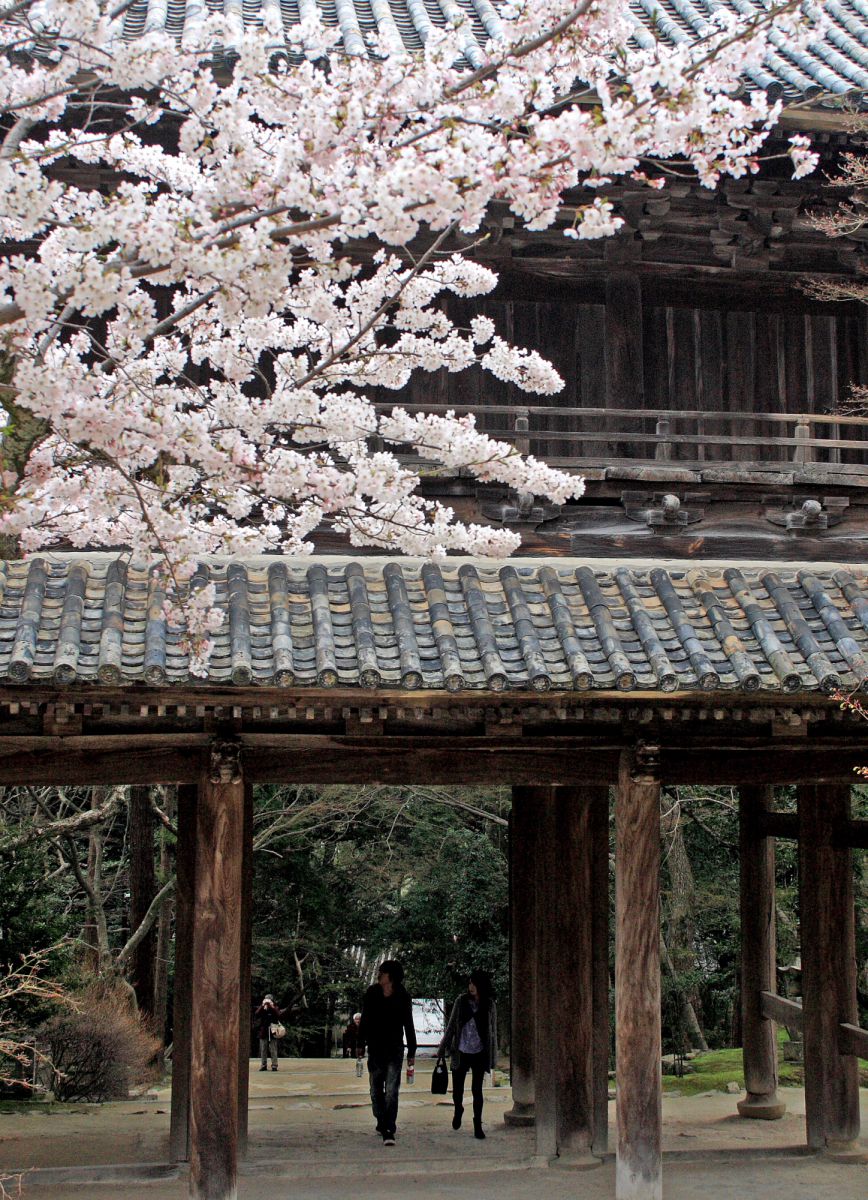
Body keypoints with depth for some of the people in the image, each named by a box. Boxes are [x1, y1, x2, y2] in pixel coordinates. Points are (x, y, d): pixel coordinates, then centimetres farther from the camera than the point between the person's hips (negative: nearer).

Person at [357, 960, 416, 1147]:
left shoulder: (403, 997, -7)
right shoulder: (372, 993, 0)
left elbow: (408, 1025, 0)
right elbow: (364, 1020, 10)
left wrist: (412, 1052, 0)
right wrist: (361, 1045, 9)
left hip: (395, 1049, -3)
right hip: (375, 1048, 4)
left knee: (391, 1091, -11)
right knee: (376, 1090, 13)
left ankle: (388, 1131, -14)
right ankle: (382, 1123, 31)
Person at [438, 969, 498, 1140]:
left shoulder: (489, 1005, -3)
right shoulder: (461, 1001, -3)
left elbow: (492, 1031, 3)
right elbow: (451, 1026, 4)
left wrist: (492, 1058, 2)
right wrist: (443, 1049, 4)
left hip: (479, 1054, -1)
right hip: (461, 1052, 1)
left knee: (477, 1090, 1)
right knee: (457, 1090, 7)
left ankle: (478, 1125, 14)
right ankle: (458, 1110, 38)